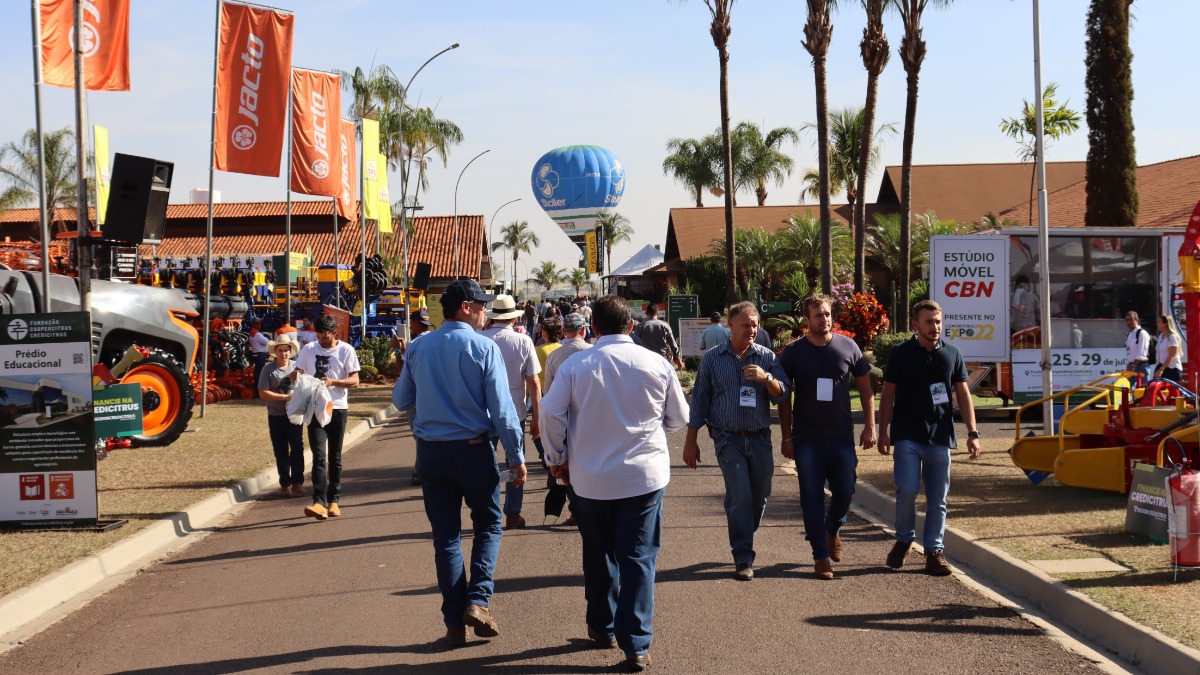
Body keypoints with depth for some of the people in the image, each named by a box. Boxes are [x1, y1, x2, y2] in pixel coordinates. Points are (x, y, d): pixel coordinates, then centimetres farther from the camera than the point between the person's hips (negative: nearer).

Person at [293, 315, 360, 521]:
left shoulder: (346, 350, -1)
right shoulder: (308, 349, 6)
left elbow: (354, 380, -4)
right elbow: (295, 374, 13)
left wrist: (333, 382, -20)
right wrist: (299, 377, -11)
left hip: (338, 408, -1)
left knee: (335, 457, 9)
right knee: (319, 456, -10)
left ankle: (333, 500, 18)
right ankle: (319, 503, -19)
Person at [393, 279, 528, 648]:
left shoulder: (418, 348, 2)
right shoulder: (484, 348, -10)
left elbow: (401, 400, 12)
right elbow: (502, 409, -12)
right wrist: (517, 457, -4)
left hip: (430, 452, 3)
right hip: (474, 449, -3)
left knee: (445, 536, 10)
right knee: (488, 524, 16)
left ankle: (455, 623, 11)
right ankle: (478, 600, -1)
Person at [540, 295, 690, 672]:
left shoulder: (575, 365, -7)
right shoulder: (657, 365, -5)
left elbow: (551, 413, -8)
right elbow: (679, 418, 5)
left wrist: (557, 458, 7)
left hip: (590, 478, 1)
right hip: (645, 475, -1)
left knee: (598, 555, 19)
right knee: (638, 558, 3)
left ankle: (602, 628, 33)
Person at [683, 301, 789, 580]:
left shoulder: (767, 357, 5)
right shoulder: (712, 358, 3)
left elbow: (782, 395, 0)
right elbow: (699, 399, 6)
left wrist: (767, 378, -21)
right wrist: (691, 441, 5)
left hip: (760, 439, 2)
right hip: (728, 439, -2)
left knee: (759, 497, 9)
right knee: (740, 495, -13)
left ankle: (743, 543, 33)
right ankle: (743, 559, -6)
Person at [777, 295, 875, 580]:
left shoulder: (848, 347, 1)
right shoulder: (793, 353, -1)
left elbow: (865, 388, 8)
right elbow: (784, 398, 3)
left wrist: (870, 426, 2)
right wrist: (787, 437, -1)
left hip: (841, 436, 1)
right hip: (806, 438, -1)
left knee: (844, 492, 4)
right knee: (812, 497, 1)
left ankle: (832, 530, 36)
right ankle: (821, 556, 9)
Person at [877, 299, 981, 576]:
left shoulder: (952, 353, 6)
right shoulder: (900, 353, 1)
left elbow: (963, 394, 9)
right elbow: (888, 395, 4)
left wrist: (972, 433, 2)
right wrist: (883, 432, -2)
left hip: (940, 437, 2)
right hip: (907, 436, -2)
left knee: (938, 498, 4)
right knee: (907, 490, -12)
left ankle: (934, 551, 13)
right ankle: (904, 539, 12)